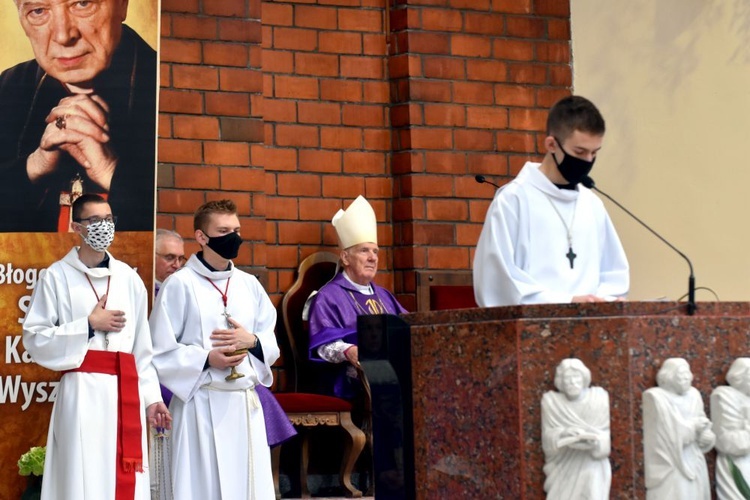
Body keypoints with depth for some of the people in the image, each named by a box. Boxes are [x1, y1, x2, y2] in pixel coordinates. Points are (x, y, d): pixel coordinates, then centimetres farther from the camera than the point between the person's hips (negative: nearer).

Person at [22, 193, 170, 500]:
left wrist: (151, 397, 9)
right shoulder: (57, 277, 0)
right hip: (83, 394, -4)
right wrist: (89, 325, -8)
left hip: (126, 393, 4)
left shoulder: (129, 278, 12)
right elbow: (35, 339, -4)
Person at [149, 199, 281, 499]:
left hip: (246, 403, 5)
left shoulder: (249, 284, 11)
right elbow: (159, 351, -8)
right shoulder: (180, 285, -6)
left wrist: (252, 341, -6)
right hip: (202, 405, -5)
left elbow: (272, 344, 15)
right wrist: (206, 359, -18)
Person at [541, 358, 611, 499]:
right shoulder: (552, 401, -2)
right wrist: (563, 434, -26)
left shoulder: (599, 398, -1)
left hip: (592, 467, 0)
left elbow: (609, 434, -3)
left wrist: (596, 441, -24)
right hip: (563, 469, 0)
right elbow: (547, 438, -5)